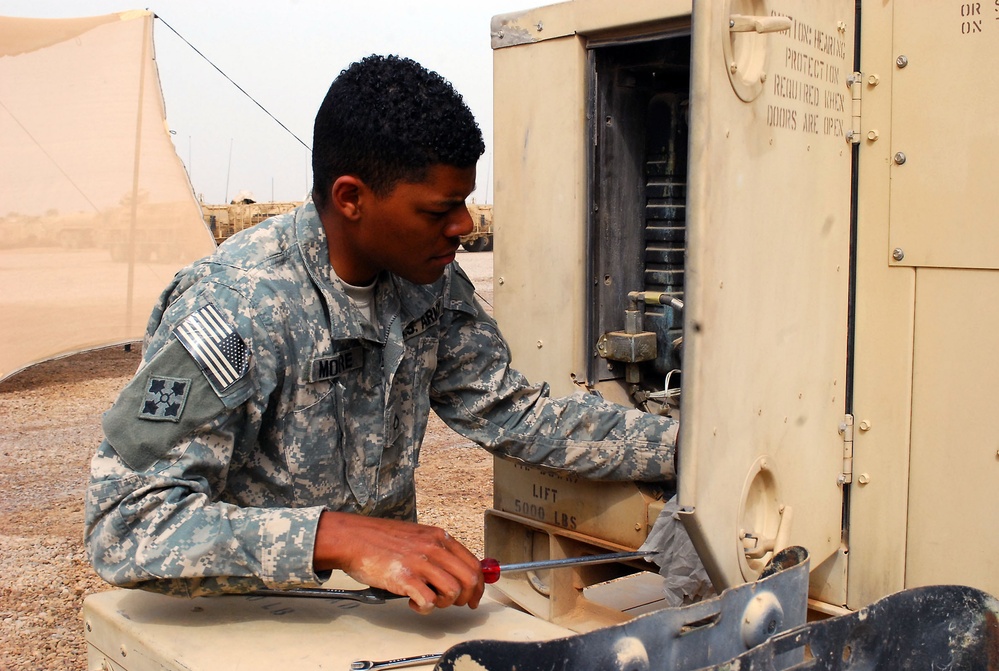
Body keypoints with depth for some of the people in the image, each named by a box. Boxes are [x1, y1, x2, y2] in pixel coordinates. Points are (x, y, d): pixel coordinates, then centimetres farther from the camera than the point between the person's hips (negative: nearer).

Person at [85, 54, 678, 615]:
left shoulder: (432, 283, -3)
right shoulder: (238, 305, -24)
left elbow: (516, 415, 2)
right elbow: (123, 525, -28)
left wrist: (686, 444, -6)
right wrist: (339, 537, -39)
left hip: (385, 602, 5)